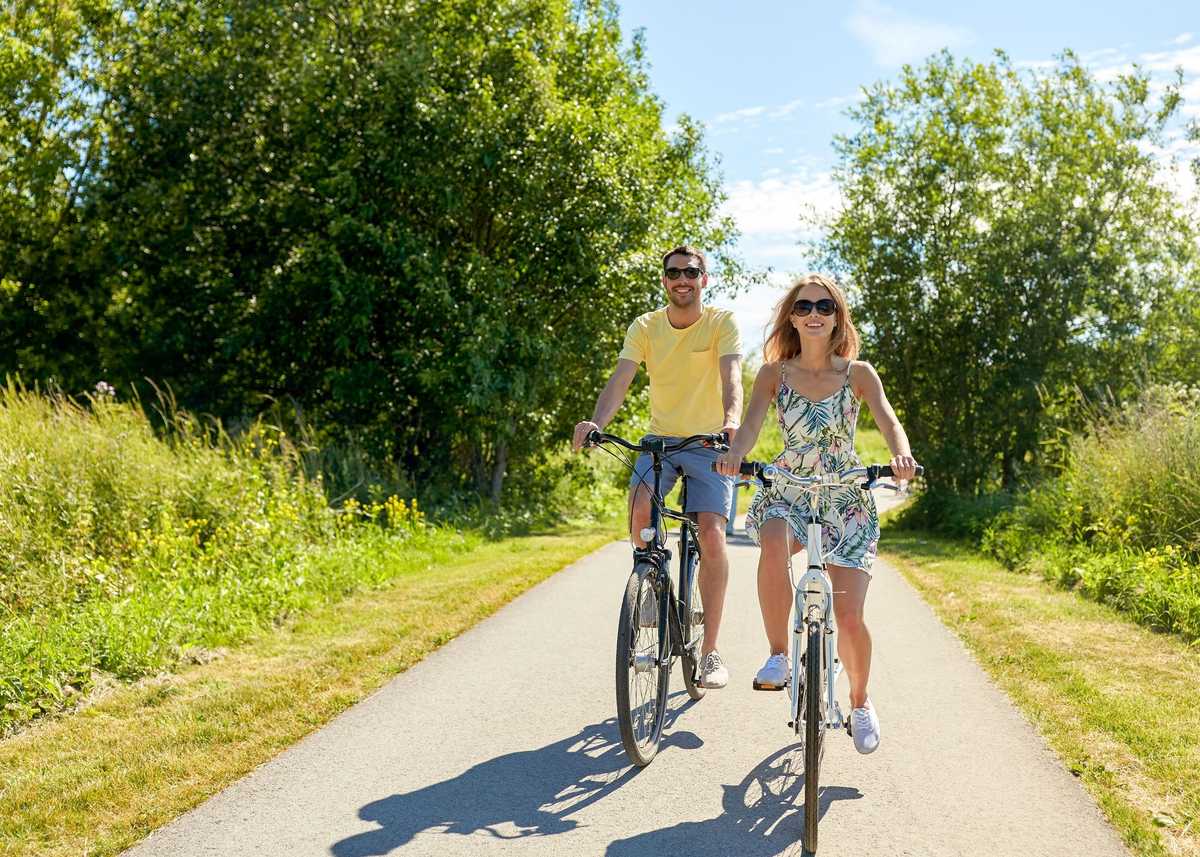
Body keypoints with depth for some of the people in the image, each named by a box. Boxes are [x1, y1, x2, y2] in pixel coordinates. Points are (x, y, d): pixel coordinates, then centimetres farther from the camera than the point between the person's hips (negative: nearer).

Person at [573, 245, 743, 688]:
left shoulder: (722, 323, -7)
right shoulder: (645, 327, -1)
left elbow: (731, 377, -24)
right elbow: (621, 379, -15)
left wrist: (732, 420, -46)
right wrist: (596, 422, -35)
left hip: (710, 443, -2)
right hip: (661, 438, 2)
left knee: (712, 536, -16)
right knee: (639, 504, -28)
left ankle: (710, 651, -5)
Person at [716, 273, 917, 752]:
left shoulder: (858, 374, -1)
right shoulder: (775, 373, 1)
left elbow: (889, 422, -14)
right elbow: (751, 425, -13)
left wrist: (902, 456, -37)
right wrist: (734, 455, -36)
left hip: (846, 498, 0)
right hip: (788, 491, 0)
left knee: (849, 616, -8)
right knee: (773, 546, -38)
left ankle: (860, 702, 22)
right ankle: (778, 656, -19)